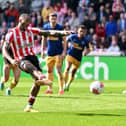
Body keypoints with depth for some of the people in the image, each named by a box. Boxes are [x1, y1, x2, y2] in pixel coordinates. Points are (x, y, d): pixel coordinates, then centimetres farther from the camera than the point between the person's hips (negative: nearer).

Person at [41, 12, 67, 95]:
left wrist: (64, 52, -11)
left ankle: (61, 89, -7)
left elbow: (64, 40, -5)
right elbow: (44, 39, 12)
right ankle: (50, 88, 17)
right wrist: (42, 51, 7)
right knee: (49, 70, 8)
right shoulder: (46, 27, 2)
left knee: (59, 70, -11)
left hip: (58, 53, -4)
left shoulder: (60, 28, -8)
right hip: (50, 53, 4)